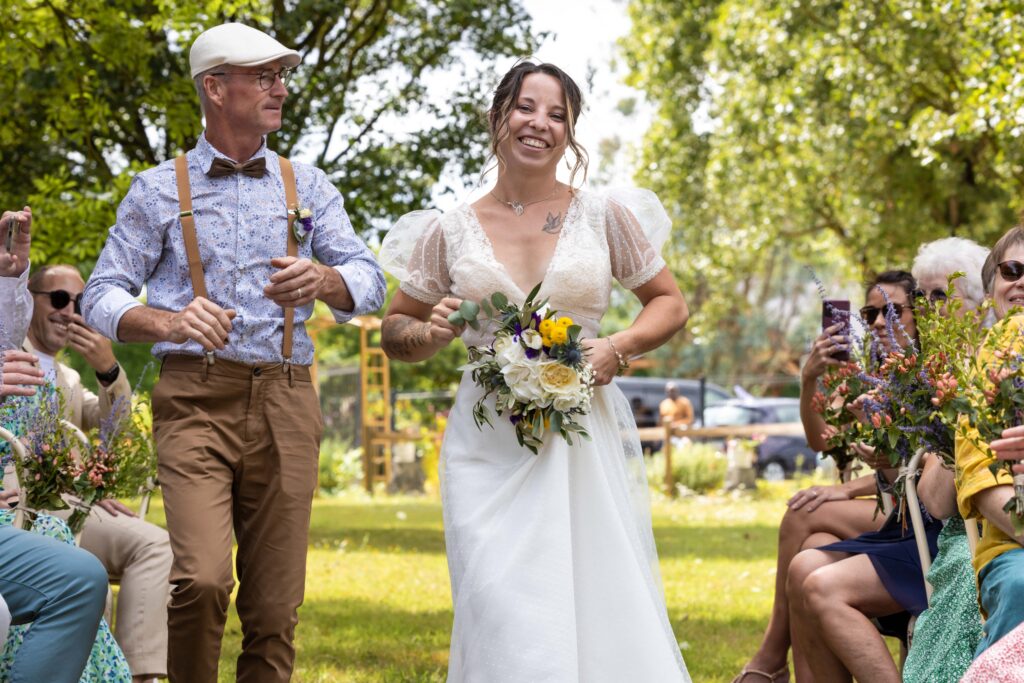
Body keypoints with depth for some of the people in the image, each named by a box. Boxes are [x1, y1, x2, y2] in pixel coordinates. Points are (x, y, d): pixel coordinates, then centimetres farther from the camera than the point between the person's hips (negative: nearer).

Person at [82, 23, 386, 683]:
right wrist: (170, 322, -15)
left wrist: (321, 278, -17)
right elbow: (103, 297, 6)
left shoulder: (307, 187, 16)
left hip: (285, 401, 3)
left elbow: (369, 282, 7)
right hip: (196, 397, -2)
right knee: (201, 580, -20)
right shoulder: (159, 190, 9)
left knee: (275, 603, 0)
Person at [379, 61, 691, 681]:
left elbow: (671, 304, 13)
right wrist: (430, 333, -7)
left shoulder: (605, 217, 6)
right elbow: (395, 332, 16)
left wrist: (618, 349, -6)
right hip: (491, 445, 0)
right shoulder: (451, 232, 7)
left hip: (588, 439, 0)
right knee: (504, 615, -10)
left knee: (602, 602, -6)